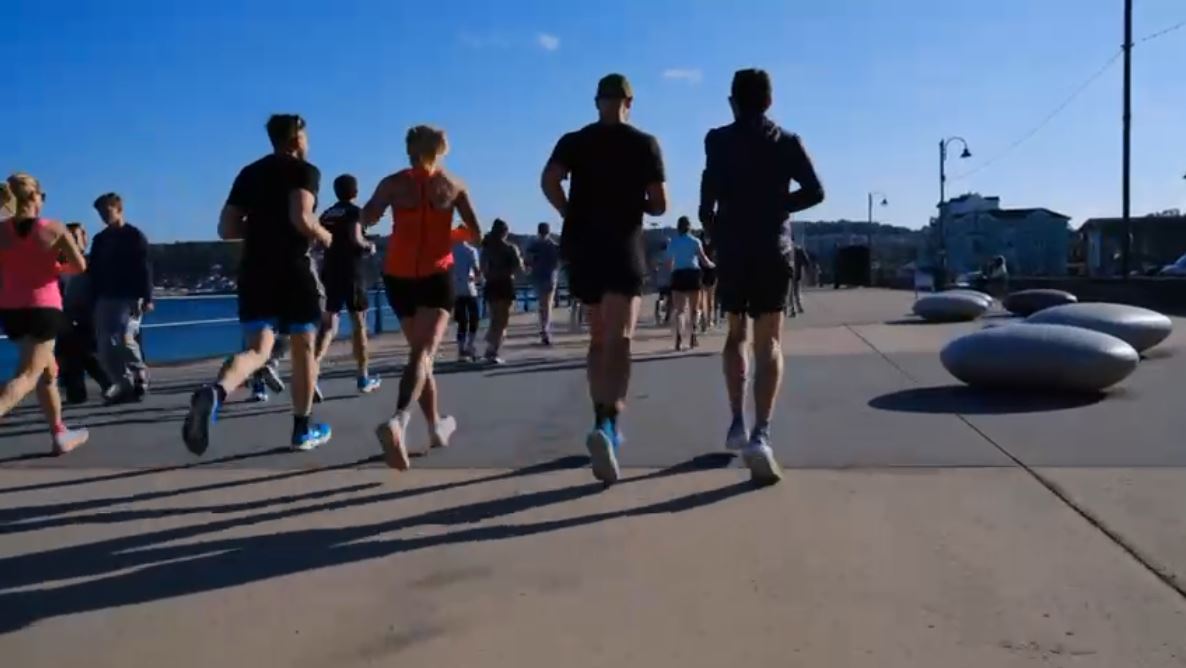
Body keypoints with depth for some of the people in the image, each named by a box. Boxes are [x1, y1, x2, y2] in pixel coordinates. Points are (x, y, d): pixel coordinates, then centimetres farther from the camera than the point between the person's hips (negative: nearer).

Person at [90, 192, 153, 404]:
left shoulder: (134, 236, 0)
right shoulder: (100, 239, 15)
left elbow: (145, 269, -7)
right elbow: (94, 272, 16)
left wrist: (147, 298, -15)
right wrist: (94, 301, 10)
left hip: (130, 298, -6)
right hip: (105, 299, 6)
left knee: (123, 337, -18)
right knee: (105, 346, 0)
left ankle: (140, 374, 4)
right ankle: (124, 384, 9)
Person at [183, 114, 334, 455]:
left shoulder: (249, 173, 16)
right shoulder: (304, 171, -2)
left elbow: (227, 229, 12)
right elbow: (301, 218, -20)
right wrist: (324, 236, -1)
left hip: (254, 270, 5)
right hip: (293, 269, -4)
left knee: (258, 349, -1)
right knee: (303, 348, 11)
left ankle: (215, 392, -33)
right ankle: (304, 429, 19)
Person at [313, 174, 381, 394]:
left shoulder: (327, 214, 12)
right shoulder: (355, 211, -6)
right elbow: (355, 238, -21)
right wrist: (369, 246, -1)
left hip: (330, 273, 5)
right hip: (352, 273, -5)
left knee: (328, 325, 5)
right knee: (358, 324, 5)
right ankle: (364, 378, 11)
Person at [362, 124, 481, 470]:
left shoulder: (394, 183, 2)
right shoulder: (453, 185, 2)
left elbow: (366, 219, -7)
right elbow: (475, 234, 3)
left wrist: (390, 202, 13)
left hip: (398, 277, 2)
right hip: (436, 276, -2)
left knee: (420, 351, 18)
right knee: (423, 352, -12)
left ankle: (436, 427, 28)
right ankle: (398, 420, -38)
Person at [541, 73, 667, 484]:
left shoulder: (573, 141, 9)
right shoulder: (644, 144, 4)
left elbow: (549, 181, -10)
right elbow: (659, 205, -1)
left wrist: (571, 214, 4)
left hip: (582, 248, 3)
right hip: (623, 248, -3)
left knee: (599, 339, 17)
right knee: (619, 341, -12)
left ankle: (604, 423, 22)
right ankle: (606, 426, -33)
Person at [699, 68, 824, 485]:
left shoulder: (718, 139, 4)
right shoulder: (786, 141, 7)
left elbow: (710, 186, -13)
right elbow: (815, 191, -2)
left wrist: (713, 226, 2)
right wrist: (776, 206, 12)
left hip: (732, 250, 1)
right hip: (773, 251, 0)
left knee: (737, 334, 19)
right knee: (769, 344, -2)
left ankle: (737, 423, 13)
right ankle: (760, 434, -20)